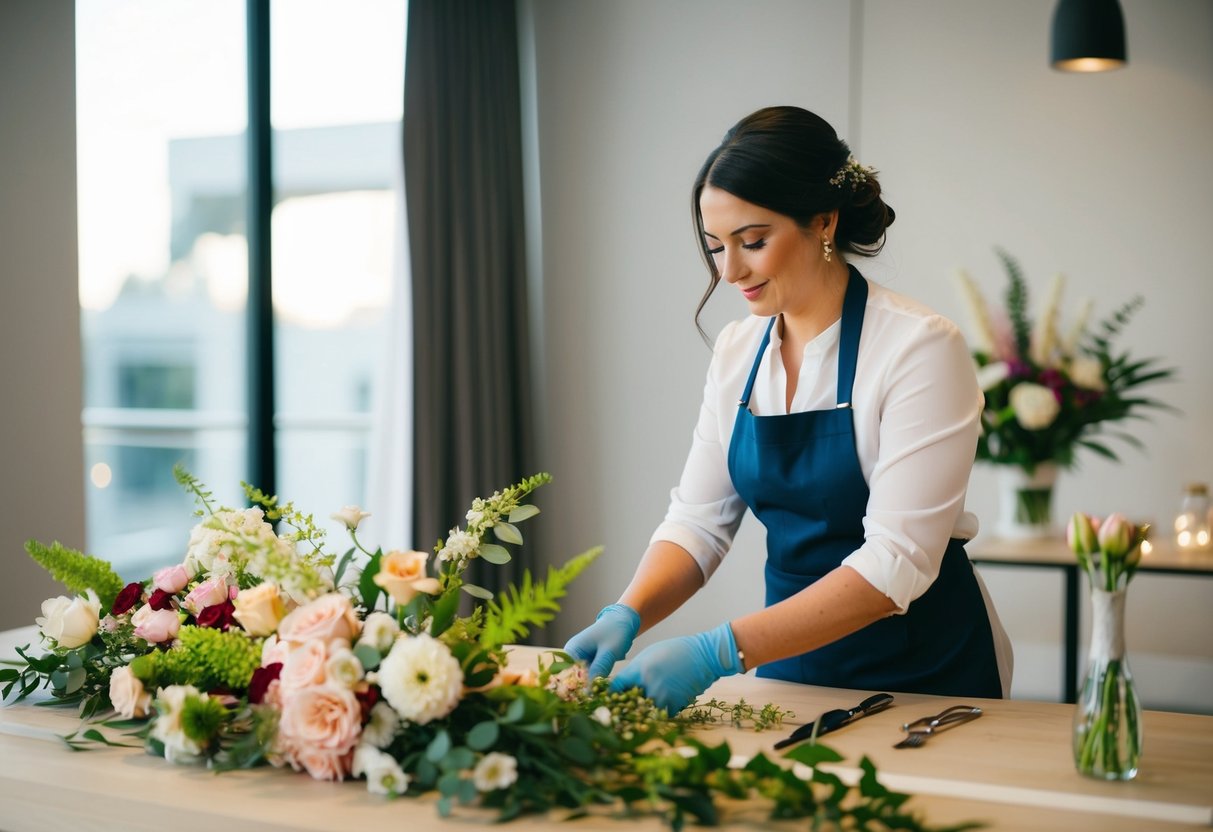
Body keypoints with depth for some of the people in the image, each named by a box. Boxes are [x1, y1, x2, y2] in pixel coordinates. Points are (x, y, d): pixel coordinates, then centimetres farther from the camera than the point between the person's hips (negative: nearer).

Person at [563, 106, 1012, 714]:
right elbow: (698, 521, 1)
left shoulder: (920, 347, -19)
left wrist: (721, 651, -33)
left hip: (924, 674, -4)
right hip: (793, 670, 5)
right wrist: (626, 615, -18)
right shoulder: (736, 351, 0)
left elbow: (896, 563, -26)